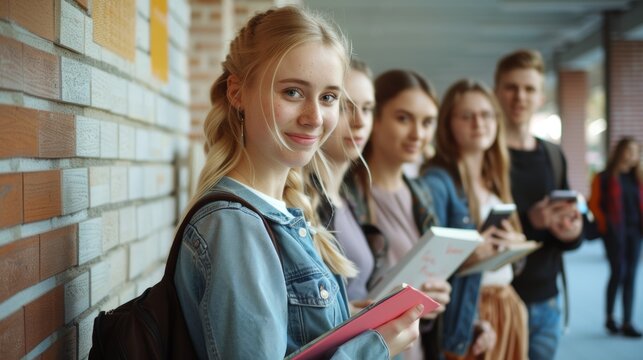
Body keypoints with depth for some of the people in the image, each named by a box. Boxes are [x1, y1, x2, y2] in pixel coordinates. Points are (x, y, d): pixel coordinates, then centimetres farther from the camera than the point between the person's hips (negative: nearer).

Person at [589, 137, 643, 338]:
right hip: (615, 230, -5)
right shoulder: (604, 178, -2)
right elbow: (594, 204, -1)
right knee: (618, 272, -9)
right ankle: (609, 318, 8)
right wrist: (605, 223, -9)